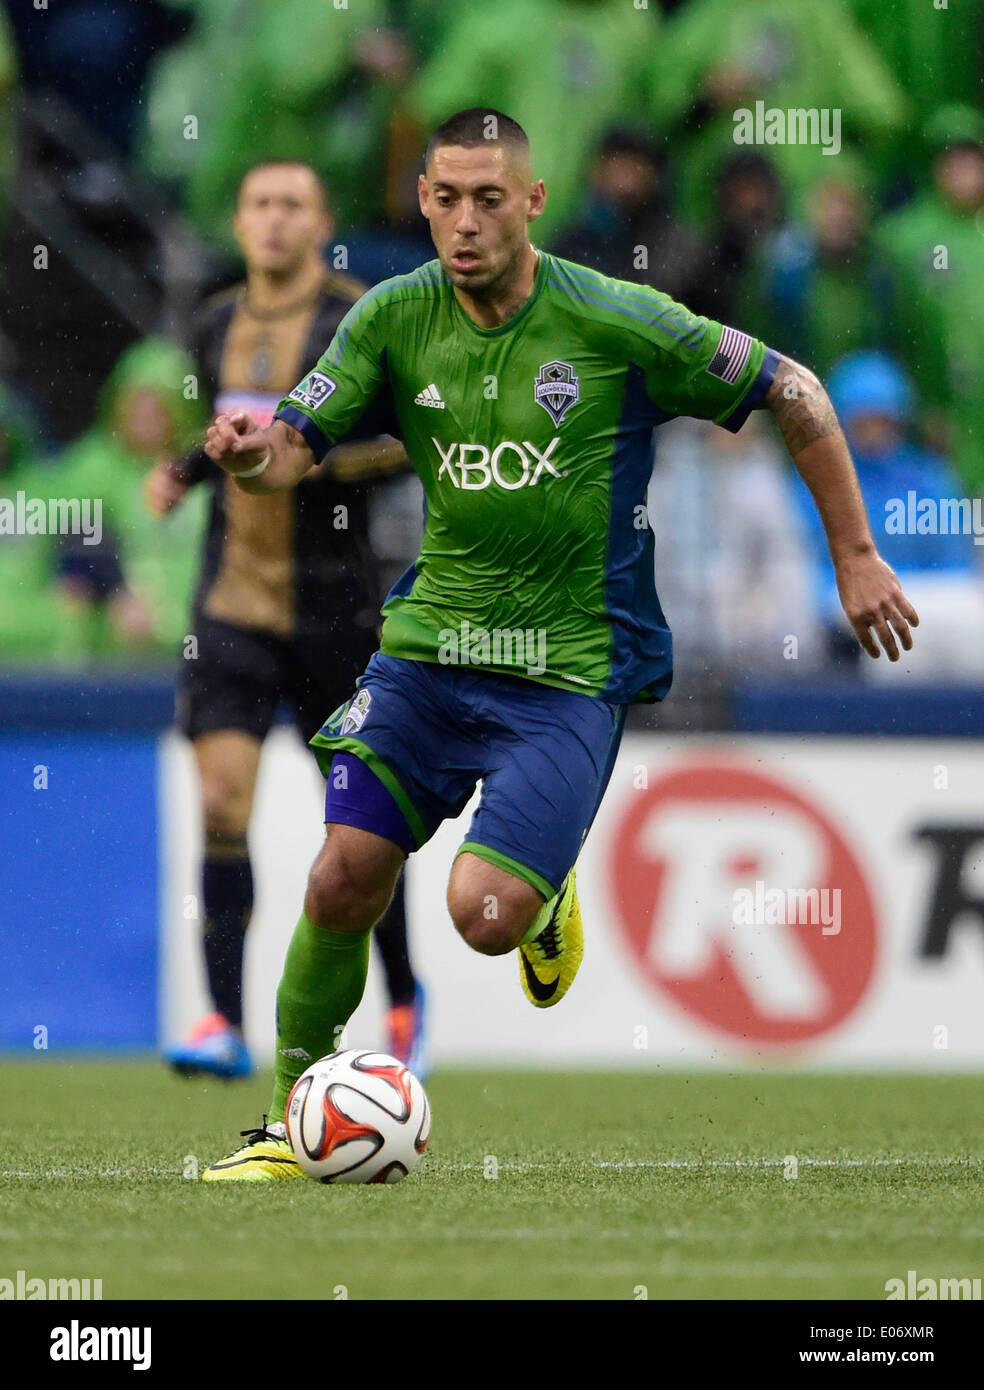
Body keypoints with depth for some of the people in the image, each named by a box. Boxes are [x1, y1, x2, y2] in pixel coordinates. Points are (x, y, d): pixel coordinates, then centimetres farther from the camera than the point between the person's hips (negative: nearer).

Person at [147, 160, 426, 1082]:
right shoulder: (217, 328, 10)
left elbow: (412, 435, -12)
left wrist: (313, 456, -24)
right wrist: (185, 471, 8)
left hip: (331, 606, -3)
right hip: (231, 603, 3)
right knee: (221, 801, -12)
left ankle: (404, 997, 29)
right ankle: (226, 1023, -12)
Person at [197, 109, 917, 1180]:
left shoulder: (618, 324, -13)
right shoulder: (393, 318, -3)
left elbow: (794, 394, -3)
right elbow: (295, 447, -6)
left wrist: (855, 558, 0)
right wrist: (250, 455, -31)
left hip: (571, 666, -3)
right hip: (430, 641, 3)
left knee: (484, 916, -17)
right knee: (343, 882, -6)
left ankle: (545, 892, 20)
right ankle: (293, 1120, 13)